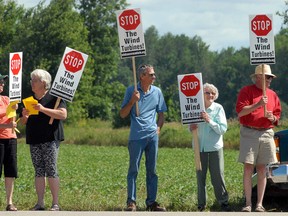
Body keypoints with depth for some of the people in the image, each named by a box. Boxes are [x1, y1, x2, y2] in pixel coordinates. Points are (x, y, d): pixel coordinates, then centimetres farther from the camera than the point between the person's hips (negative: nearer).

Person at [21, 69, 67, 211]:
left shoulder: (54, 98, -2)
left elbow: (63, 114, -15)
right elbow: (25, 122, 21)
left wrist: (43, 109, -21)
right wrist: (25, 116, -3)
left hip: (50, 140, -6)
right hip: (34, 141, 6)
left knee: (51, 171, -9)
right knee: (38, 171, 5)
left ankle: (55, 204, -7)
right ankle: (40, 203, 8)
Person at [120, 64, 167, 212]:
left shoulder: (157, 92, 8)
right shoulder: (131, 91, 0)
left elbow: (161, 114, 17)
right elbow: (123, 114, 0)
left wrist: (158, 128, 2)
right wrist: (132, 101, -13)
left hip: (152, 136, 3)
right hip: (136, 136, -3)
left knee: (152, 170, 5)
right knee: (133, 170, -2)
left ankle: (151, 202, 9)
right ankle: (131, 202, 2)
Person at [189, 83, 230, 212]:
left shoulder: (218, 108, -4)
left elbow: (223, 129, -9)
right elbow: (191, 127, 15)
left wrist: (209, 121, -20)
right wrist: (191, 128, -8)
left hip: (215, 147, -2)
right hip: (200, 147, 2)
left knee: (218, 176, 0)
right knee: (200, 177, 6)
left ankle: (223, 202, 9)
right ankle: (201, 204, 15)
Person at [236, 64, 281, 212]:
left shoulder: (272, 95, 14)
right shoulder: (246, 91, 0)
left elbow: (277, 117, 18)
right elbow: (240, 111, -11)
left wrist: (272, 118, -6)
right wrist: (258, 105, -22)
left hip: (266, 133, 4)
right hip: (249, 133, -4)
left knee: (262, 170, 4)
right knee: (248, 168, -6)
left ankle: (259, 204, 6)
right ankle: (248, 204, -4)